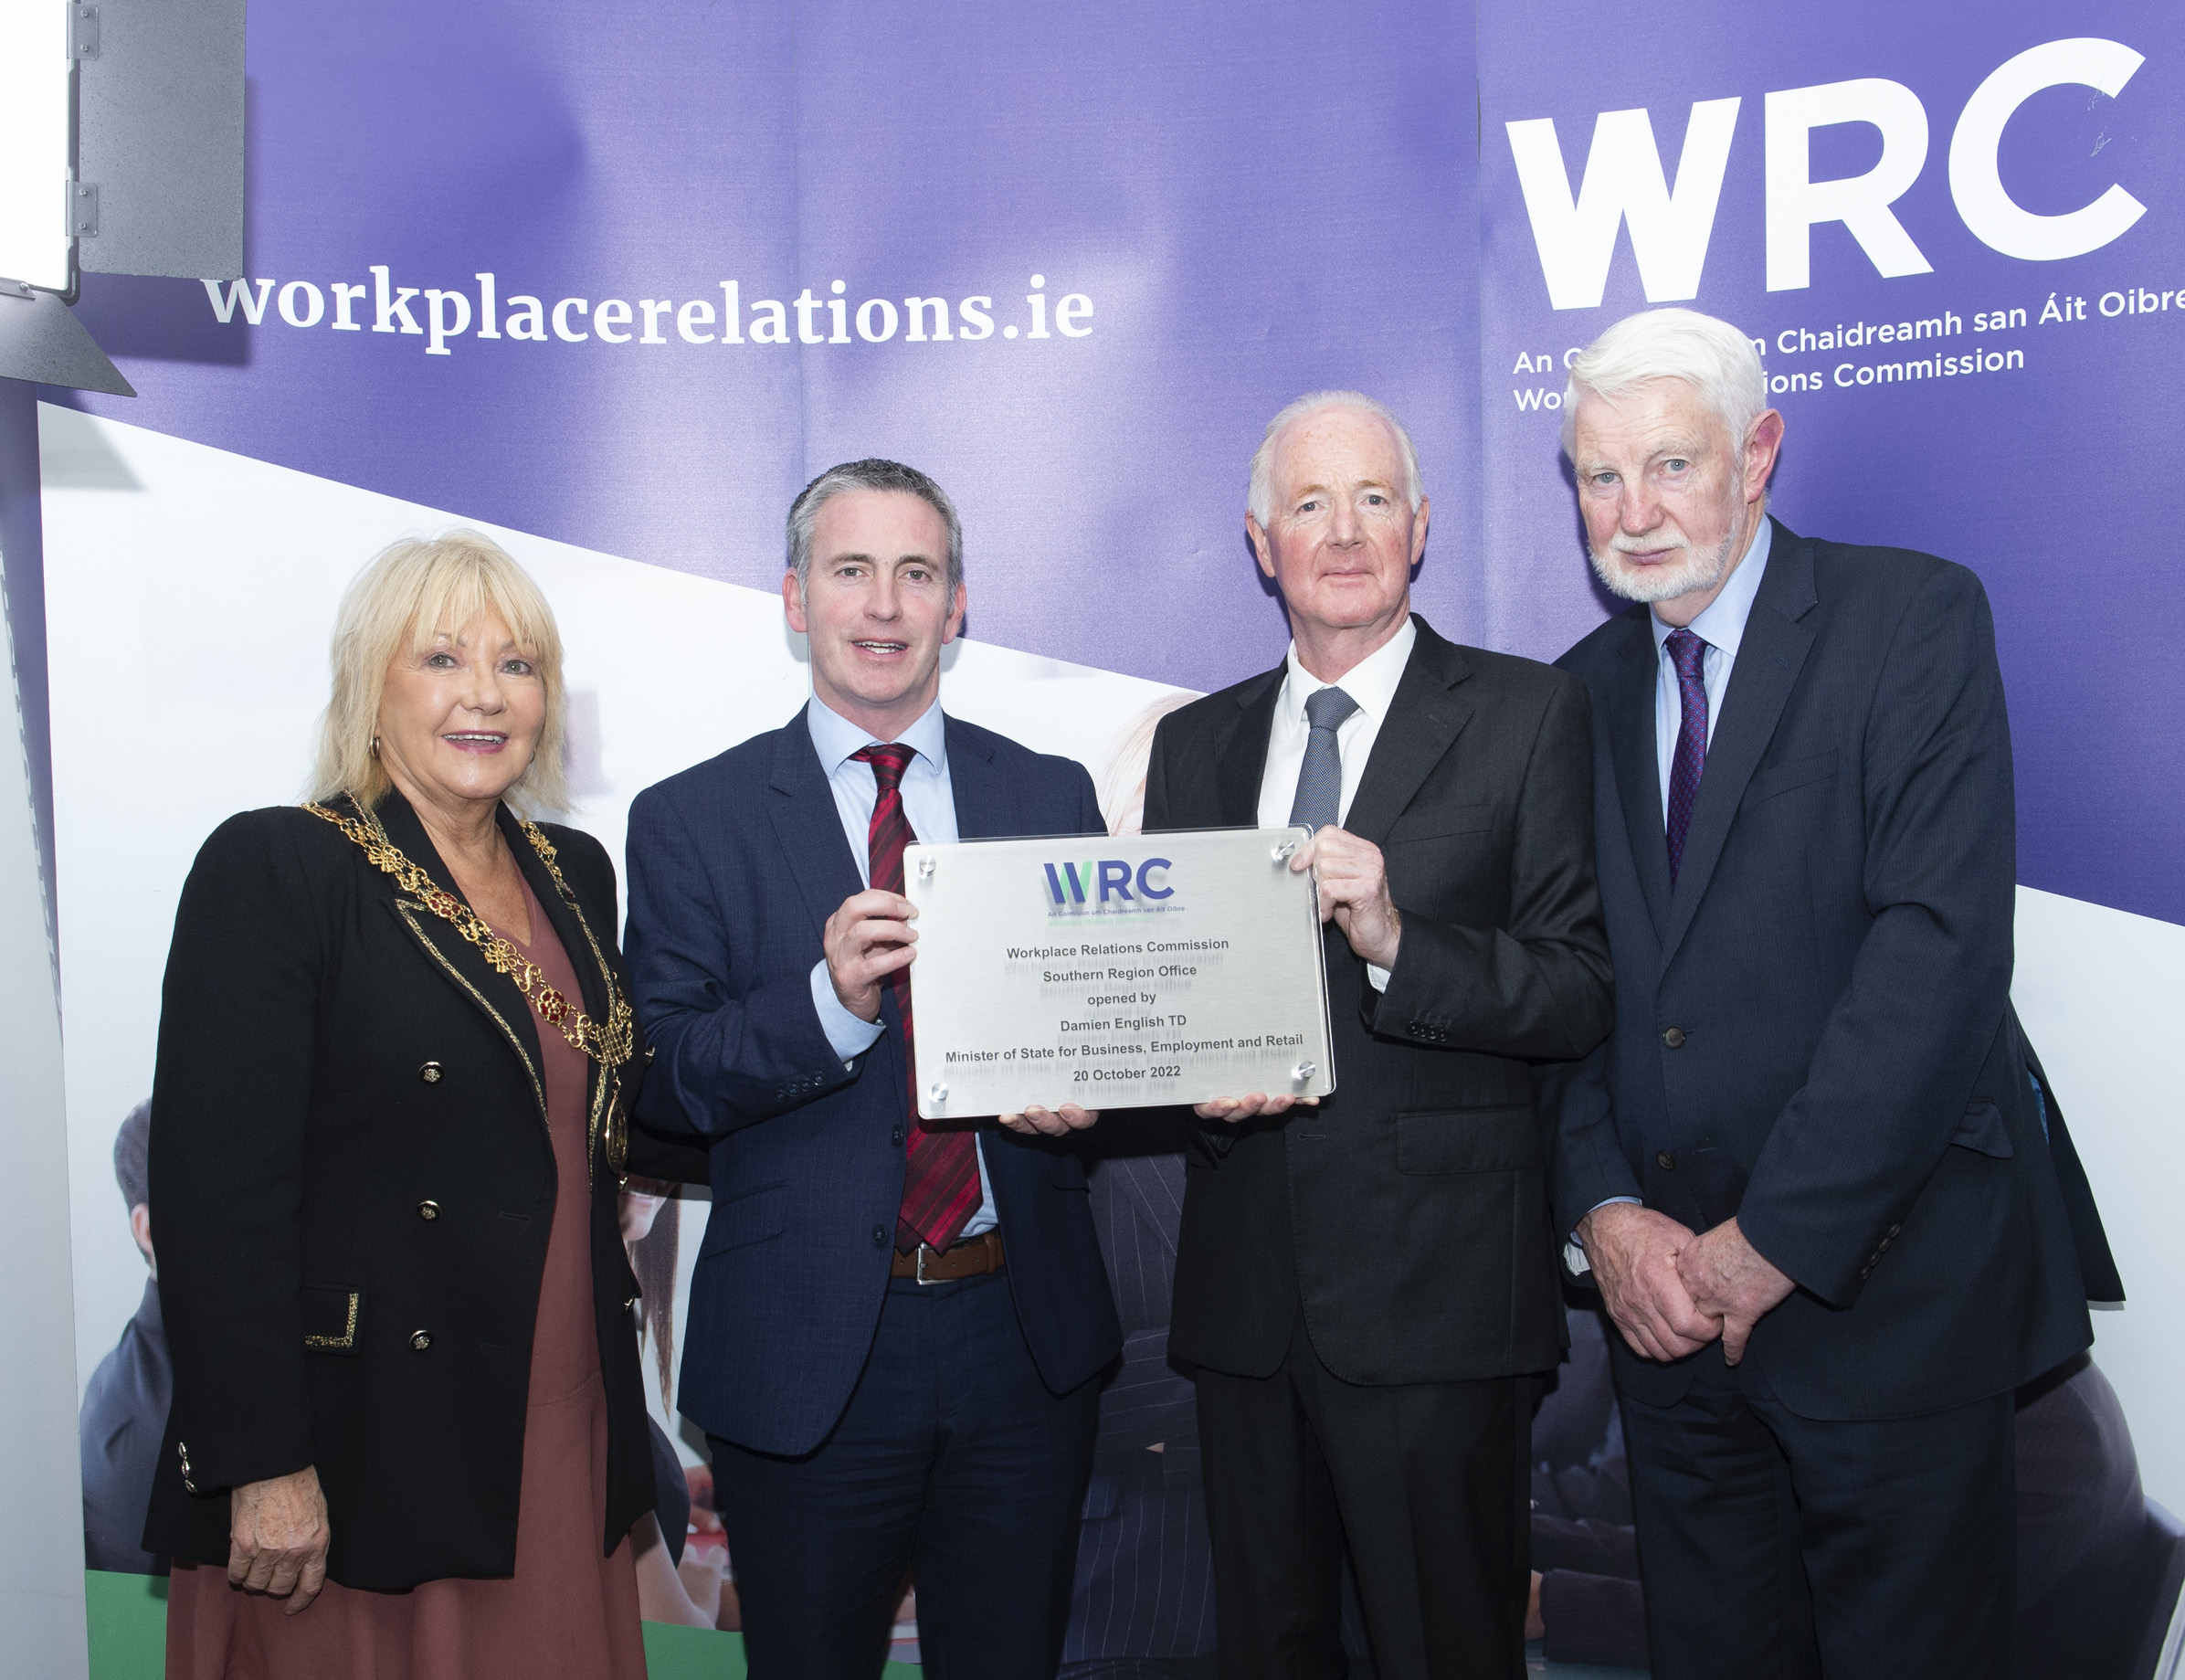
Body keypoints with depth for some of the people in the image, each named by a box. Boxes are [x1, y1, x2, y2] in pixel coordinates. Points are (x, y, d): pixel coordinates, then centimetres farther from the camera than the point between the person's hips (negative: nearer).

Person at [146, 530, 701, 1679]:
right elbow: (216, 1190, -16)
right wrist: (264, 1465, -18)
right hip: (365, 1459, -6)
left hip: (563, 1443, 6)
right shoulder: (271, 870, -11)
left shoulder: (576, 874, 9)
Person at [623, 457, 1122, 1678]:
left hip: (1027, 1334, 2)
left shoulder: (1052, 796, 6)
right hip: (807, 1350, -2)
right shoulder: (691, 821, -2)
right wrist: (829, 1000, -26)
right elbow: (664, 1080, -9)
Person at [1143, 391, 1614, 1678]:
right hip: (1244, 1286, 4)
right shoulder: (1196, 743, 12)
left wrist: (1399, 940, -24)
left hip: (1436, 1285, -4)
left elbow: (1583, 996, -8)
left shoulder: (1527, 715, -1)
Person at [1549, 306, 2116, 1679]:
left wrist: (1777, 1237, -18)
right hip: (1665, 1291, 5)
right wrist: (1605, 1211, -7)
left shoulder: (1918, 619, -6)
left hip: (1884, 1285, -4)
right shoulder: (1585, 689, 10)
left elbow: (1941, 947, -17)